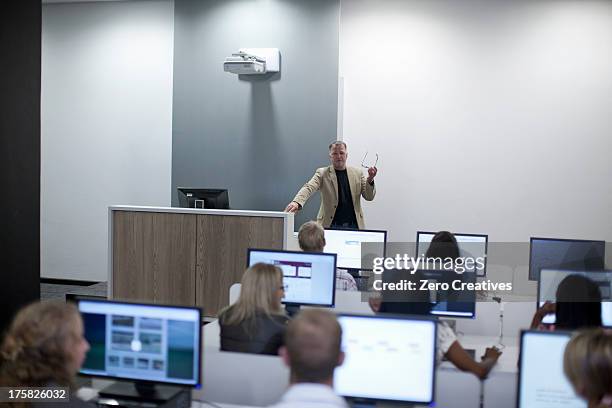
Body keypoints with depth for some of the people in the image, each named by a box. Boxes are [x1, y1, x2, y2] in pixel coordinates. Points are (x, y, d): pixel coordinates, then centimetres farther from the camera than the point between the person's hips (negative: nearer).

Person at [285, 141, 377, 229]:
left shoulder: (357, 173, 8)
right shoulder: (322, 173, 1)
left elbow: (369, 197, 6)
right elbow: (309, 188, -15)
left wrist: (370, 180, -13)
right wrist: (297, 202, -34)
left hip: (354, 225, 2)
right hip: (330, 225, -2)